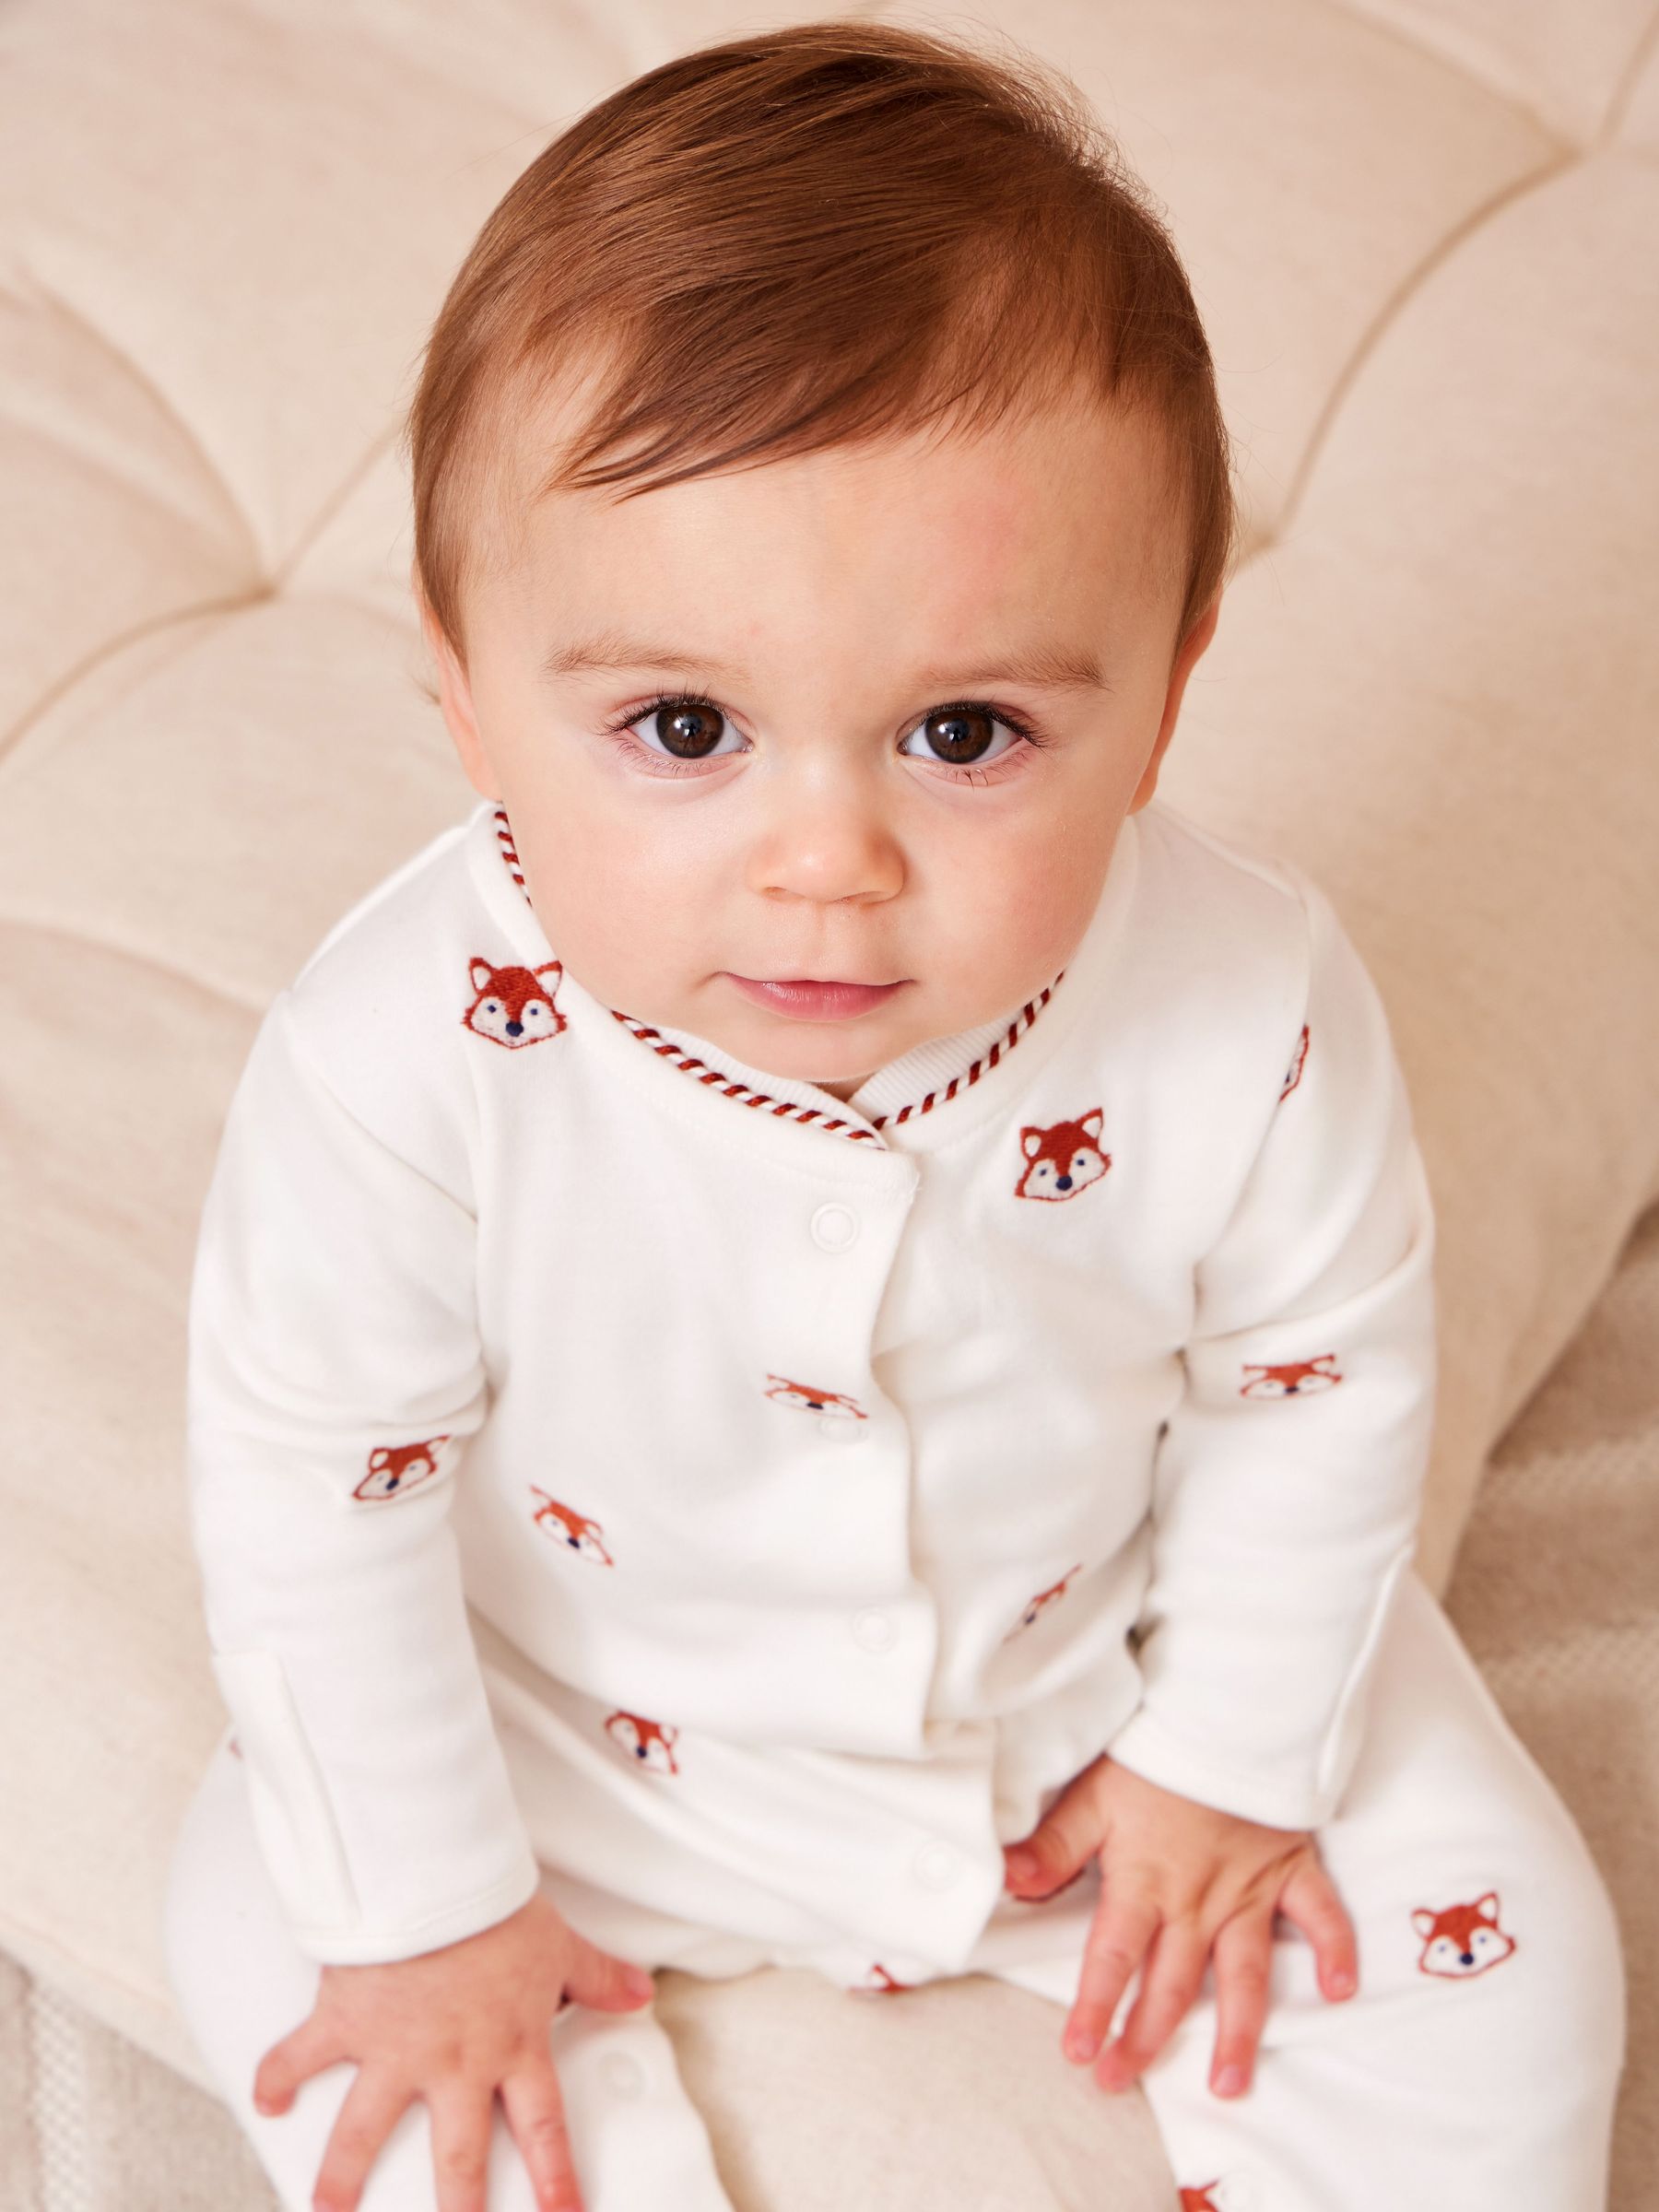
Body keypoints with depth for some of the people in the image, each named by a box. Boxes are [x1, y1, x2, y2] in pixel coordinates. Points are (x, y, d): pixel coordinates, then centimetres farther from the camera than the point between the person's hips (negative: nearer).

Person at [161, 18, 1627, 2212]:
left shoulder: (1249, 1014, -30)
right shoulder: (413, 1052, -34)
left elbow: (1319, 1375, -10)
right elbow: (310, 1476, -19)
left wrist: (1236, 1756, -1)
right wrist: (425, 1904, -10)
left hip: (1104, 1658, 0)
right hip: (601, 1717, 0)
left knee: (1500, 1969, -1)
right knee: (262, 1913, -6)